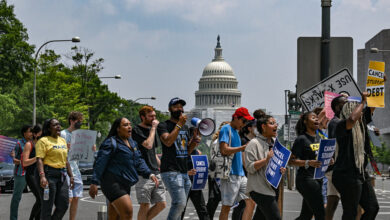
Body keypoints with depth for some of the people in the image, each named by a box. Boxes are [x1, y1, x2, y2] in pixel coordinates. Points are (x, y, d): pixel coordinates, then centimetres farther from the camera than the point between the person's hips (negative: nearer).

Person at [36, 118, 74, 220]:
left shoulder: (63, 140, 18)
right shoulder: (43, 141, -6)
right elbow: (39, 159, -15)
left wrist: (71, 176, 18)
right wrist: (42, 176, -28)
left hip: (62, 175, 7)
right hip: (49, 174, -7)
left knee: (63, 205, 5)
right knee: (47, 206, -4)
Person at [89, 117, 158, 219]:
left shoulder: (132, 143, 17)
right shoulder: (111, 143, -9)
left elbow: (139, 161, 17)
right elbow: (100, 164, -12)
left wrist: (150, 174, 1)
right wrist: (94, 183, -18)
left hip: (124, 185, 9)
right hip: (112, 183, -9)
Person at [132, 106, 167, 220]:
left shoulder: (151, 130, 19)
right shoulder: (136, 130, -6)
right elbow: (148, 145, -21)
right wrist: (153, 128, -12)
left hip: (156, 173, 8)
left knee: (161, 204, 4)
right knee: (145, 206, -7)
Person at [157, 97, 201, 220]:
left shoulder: (185, 127, 21)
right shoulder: (164, 126, -1)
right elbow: (168, 142, -20)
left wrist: (194, 140, 4)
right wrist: (179, 125, -17)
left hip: (184, 172, 8)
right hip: (171, 172, -8)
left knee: (179, 205, 6)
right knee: (180, 203, -19)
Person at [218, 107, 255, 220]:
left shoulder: (236, 131, 20)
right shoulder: (226, 129, -6)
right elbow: (224, 150, -19)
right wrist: (243, 147, -18)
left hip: (241, 175, 9)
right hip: (230, 175, -9)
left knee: (251, 202, -2)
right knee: (226, 206, -3)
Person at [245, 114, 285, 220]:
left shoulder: (273, 144, 18)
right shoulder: (254, 143, -10)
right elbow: (250, 167, -16)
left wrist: (280, 169, 8)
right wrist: (267, 159, -24)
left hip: (271, 189, 9)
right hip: (260, 189, -9)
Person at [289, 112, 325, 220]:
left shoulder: (319, 138, 14)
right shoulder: (301, 139, -8)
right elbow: (291, 160, -12)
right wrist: (308, 163, -25)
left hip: (318, 178, 8)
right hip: (306, 179, -8)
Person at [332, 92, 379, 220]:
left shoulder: (361, 123, 13)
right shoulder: (342, 126, -11)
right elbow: (352, 118, -33)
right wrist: (363, 101, -21)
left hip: (361, 174, 9)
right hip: (346, 175, -9)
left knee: (373, 208, 7)